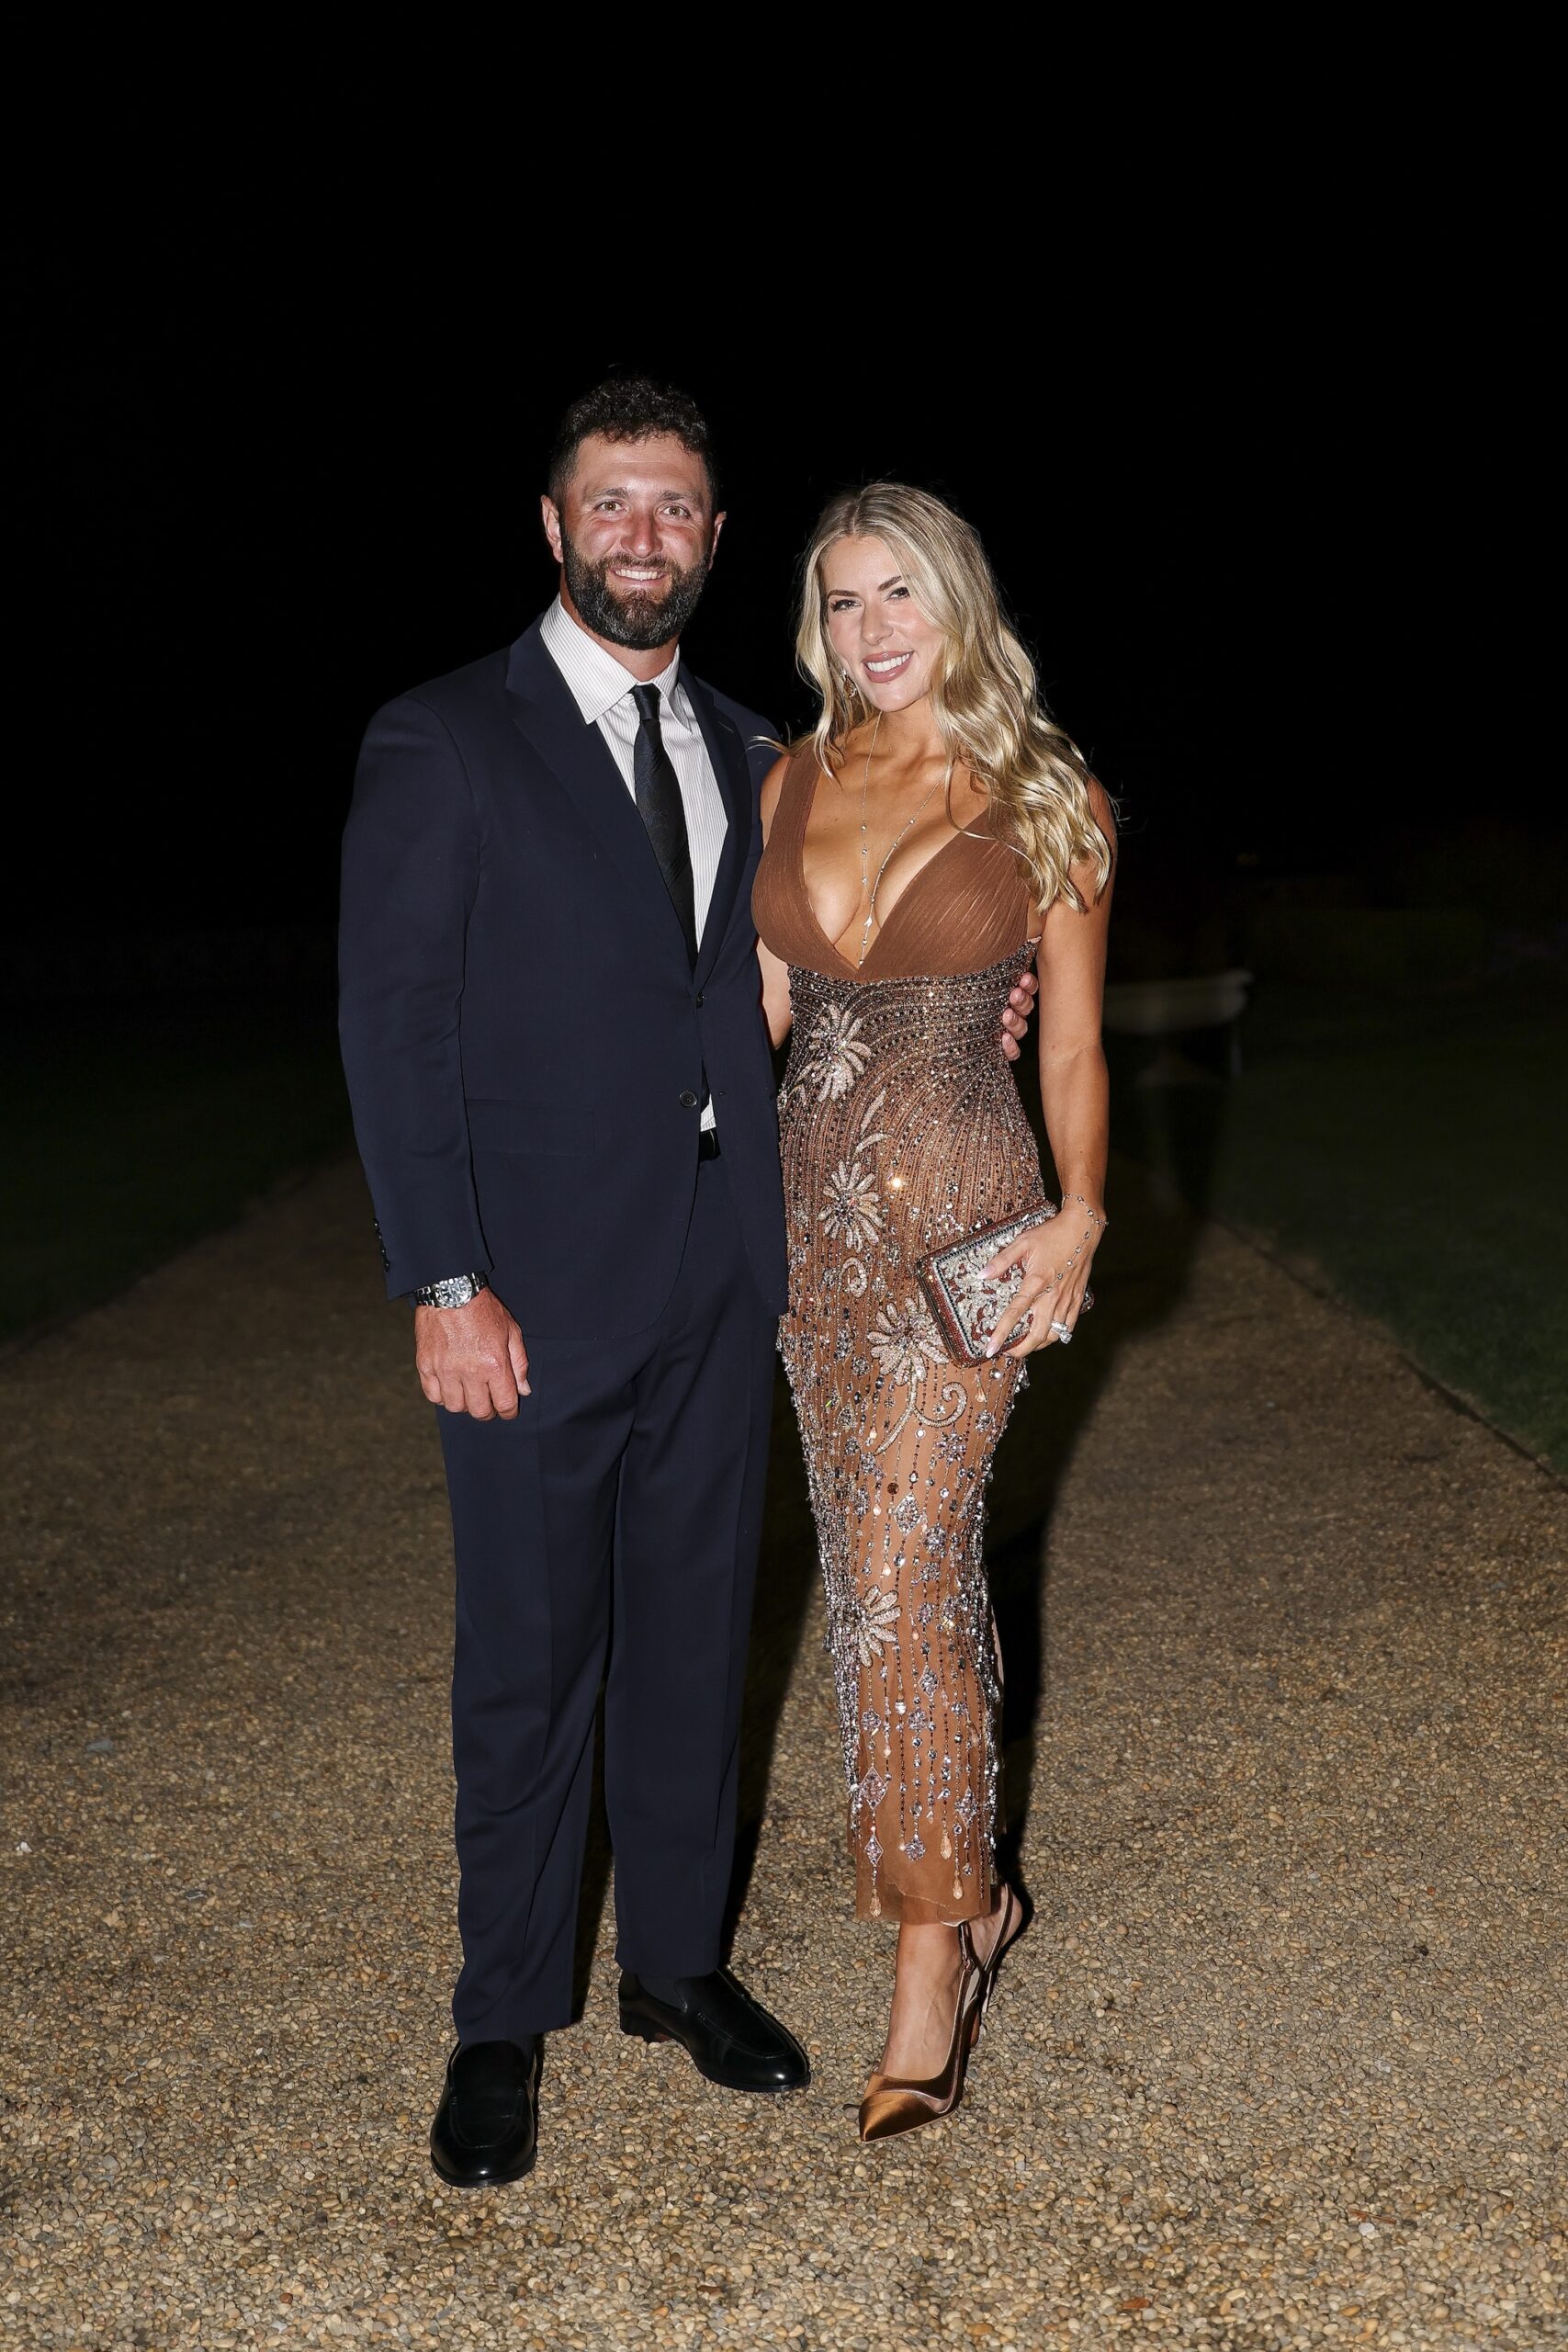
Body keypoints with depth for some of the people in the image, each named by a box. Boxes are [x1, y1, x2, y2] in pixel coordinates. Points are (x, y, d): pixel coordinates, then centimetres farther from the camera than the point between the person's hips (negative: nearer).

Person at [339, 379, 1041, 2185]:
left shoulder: (745, 752, 12)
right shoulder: (443, 743, -5)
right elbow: (393, 1024, -9)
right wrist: (443, 1283, -15)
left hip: (718, 1285, 5)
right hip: (539, 1289, -5)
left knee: (696, 1631, 15)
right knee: (530, 1663, 6)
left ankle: (678, 1959, 33)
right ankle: (506, 2020, 23)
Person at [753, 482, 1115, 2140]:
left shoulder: (1044, 798, -2)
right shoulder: (794, 784, 8)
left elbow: (1075, 1041, -1)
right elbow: (763, 1004, 12)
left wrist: (1077, 1215, -12)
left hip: (960, 1209, -5)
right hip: (815, 1208, 5)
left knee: (903, 1572, -10)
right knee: (879, 1564, 12)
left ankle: (933, 1953, 3)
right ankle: (963, 1885, 30)